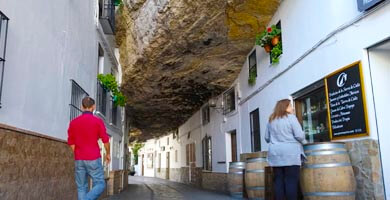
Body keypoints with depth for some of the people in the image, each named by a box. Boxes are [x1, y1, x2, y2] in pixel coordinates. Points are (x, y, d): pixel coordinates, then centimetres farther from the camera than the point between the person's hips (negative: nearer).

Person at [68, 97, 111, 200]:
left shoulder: (73, 122, 4)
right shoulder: (98, 121, -8)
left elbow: (71, 143, 8)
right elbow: (105, 140, -6)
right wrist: (108, 154, 11)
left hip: (79, 160, 4)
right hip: (93, 159, -4)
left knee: (82, 188, 10)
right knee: (100, 185, 5)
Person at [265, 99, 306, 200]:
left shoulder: (271, 120, 14)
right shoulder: (291, 117, -3)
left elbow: (267, 138, 18)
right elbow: (299, 135, -8)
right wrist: (304, 142, 12)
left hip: (275, 154, 5)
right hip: (290, 153, -5)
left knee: (278, 180, 7)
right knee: (291, 180, -2)